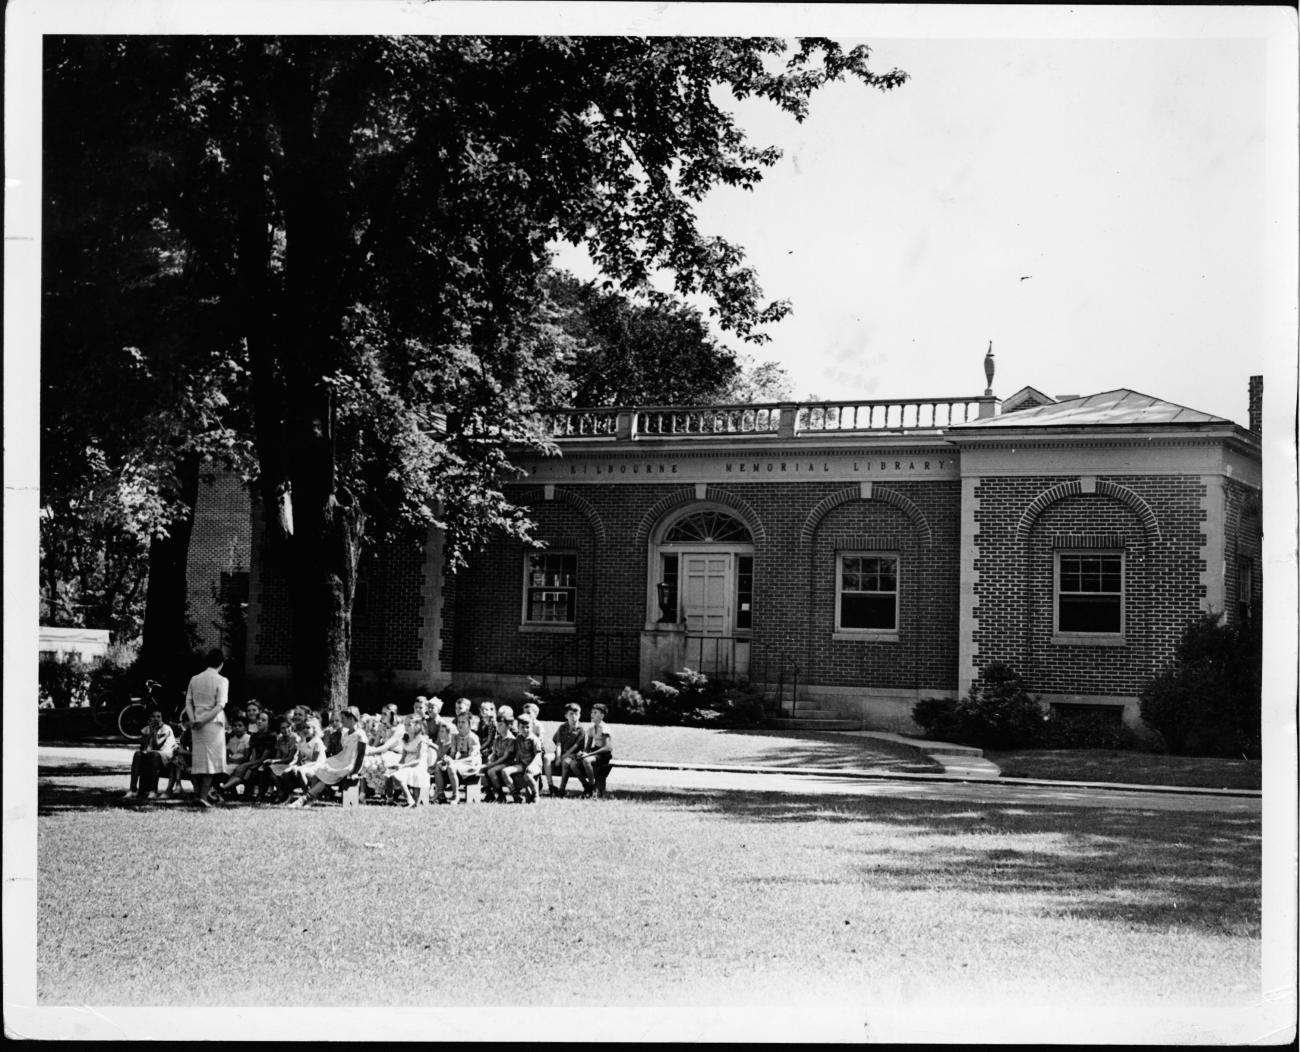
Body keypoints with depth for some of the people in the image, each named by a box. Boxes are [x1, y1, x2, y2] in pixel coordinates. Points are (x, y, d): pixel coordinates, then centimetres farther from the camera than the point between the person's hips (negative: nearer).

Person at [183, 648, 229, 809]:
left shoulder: (195, 679, 9)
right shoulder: (221, 680, -5)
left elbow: (188, 702, 4)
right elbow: (220, 705, -14)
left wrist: (192, 720, -5)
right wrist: (204, 720, -13)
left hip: (196, 725, 5)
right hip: (213, 724, -5)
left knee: (198, 759, 11)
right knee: (212, 760, -2)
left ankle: (197, 794, 10)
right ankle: (203, 796, -10)